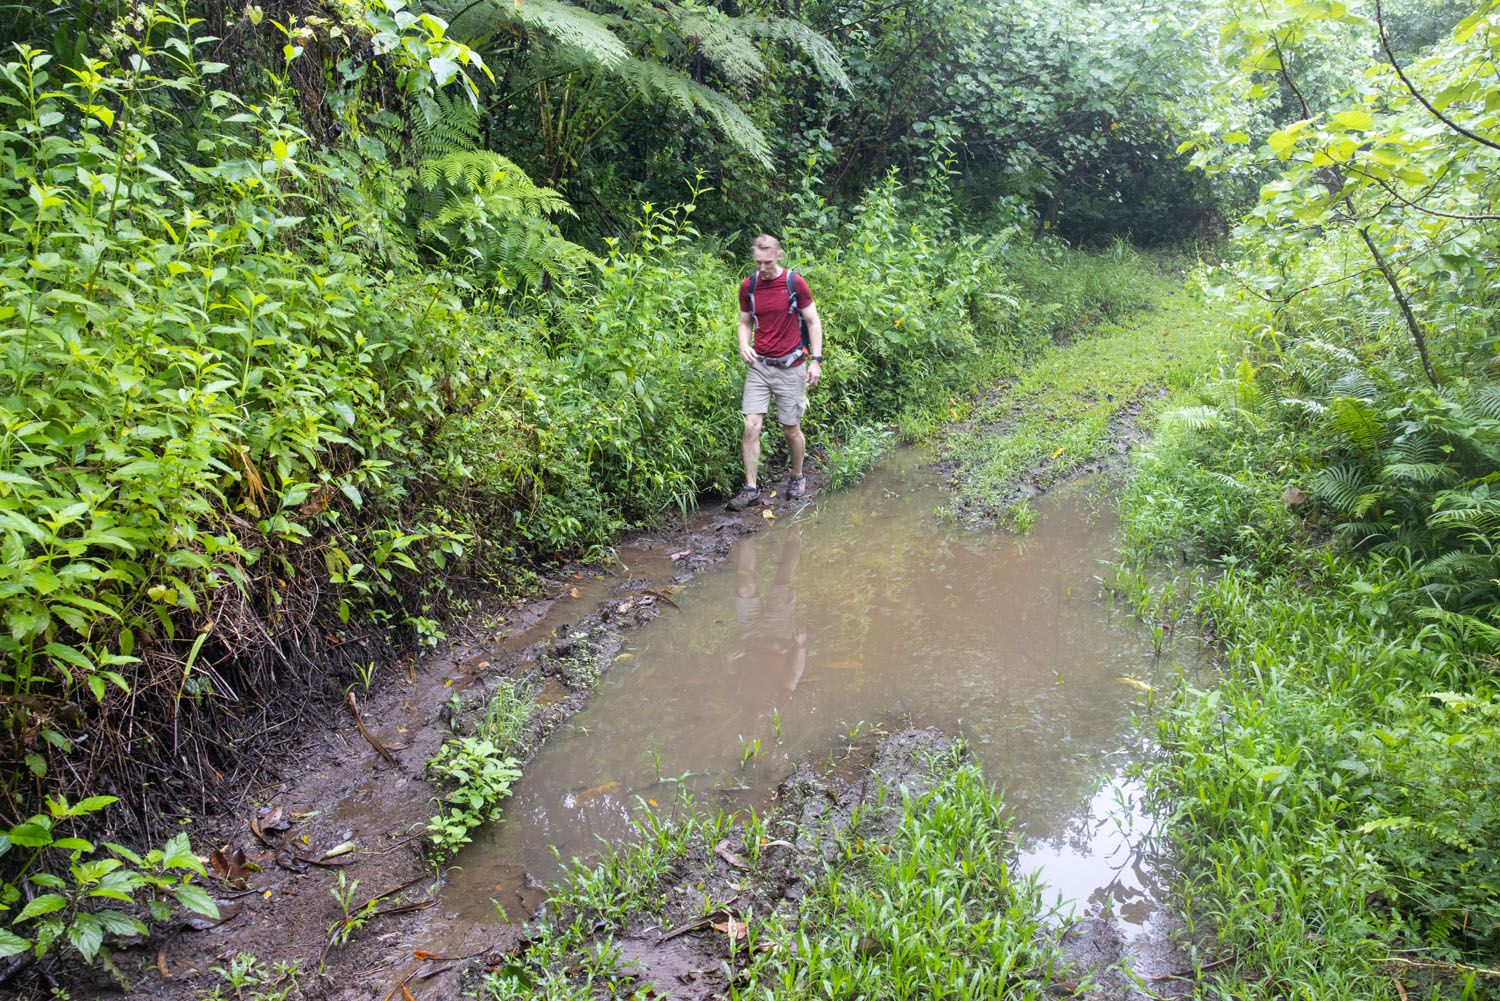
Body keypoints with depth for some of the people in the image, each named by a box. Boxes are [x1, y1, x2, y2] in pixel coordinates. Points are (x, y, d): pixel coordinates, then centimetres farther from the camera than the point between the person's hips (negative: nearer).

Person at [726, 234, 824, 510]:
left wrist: (816, 360, -6)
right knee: (751, 426, -7)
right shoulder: (748, 286, 3)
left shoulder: (795, 283, -6)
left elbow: (813, 322, 0)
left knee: (791, 429, 6)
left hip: (790, 367, -2)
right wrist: (744, 345, -7)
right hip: (759, 364, 3)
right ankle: (751, 488, 1)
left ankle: (797, 477, 29)